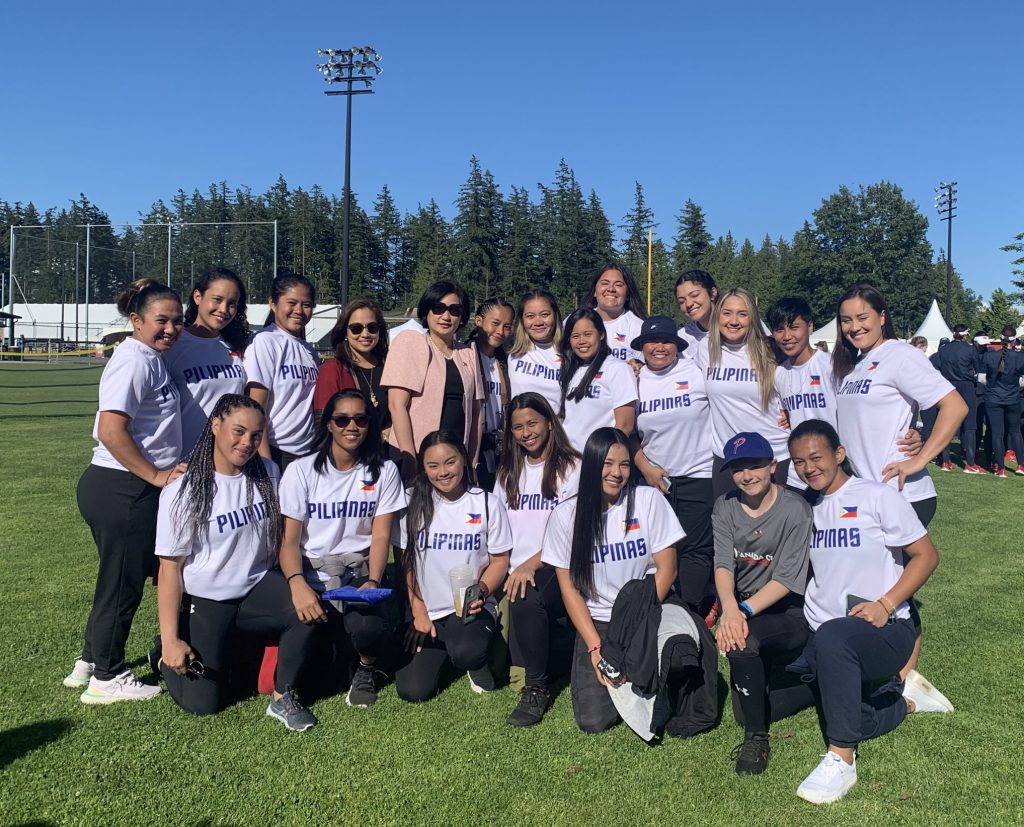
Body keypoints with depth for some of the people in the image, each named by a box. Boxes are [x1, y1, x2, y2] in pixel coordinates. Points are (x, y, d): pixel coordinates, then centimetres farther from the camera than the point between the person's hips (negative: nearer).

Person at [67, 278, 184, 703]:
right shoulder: (133, 360, -17)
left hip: (134, 489, 10)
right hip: (123, 490, -10)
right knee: (123, 582, 4)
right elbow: (111, 431, -25)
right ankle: (107, 677, 21)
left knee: (122, 578, 21)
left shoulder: (151, 358, 12)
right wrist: (156, 476, -19)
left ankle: (89, 663, 36)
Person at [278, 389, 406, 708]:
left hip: (360, 567, 0)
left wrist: (373, 581, -20)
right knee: (308, 621, -31)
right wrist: (298, 584, -27)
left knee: (369, 628, -31)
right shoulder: (301, 471, -3)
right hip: (313, 570, 0)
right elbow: (288, 541, -7)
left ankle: (366, 669, 8)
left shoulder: (384, 470, 3)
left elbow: (381, 535, -1)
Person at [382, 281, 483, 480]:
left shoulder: (468, 354, 12)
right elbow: (396, 405, -9)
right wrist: (411, 461, -15)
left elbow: (475, 411, 13)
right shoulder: (409, 341, -2)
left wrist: (473, 464, 5)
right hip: (414, 457, -4)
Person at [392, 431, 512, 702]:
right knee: (412, 690, -12)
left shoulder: (488, 503, -2)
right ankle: (440, 652, 21)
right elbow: (405, 563, 2)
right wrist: (418, 613, -4)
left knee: (466, 652, -34)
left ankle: (477, 663, 6)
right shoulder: (413, 502, -1)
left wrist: (482, 591, -18)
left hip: (471, 608, -1)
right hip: (426, 611, 2)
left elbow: (499, 560, 2)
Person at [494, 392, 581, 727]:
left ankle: (536, 689, -20)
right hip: (519, 573, 5)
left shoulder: (572, 467, 1)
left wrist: (532, 564, -20)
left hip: (559, 568, -5)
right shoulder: (508, 473, 19)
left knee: (526, 598, -36)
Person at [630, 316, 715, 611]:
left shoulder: (697, 372, -5)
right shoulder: (634, 381, 5)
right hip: (654, 478, 4)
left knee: (695, 550, -2)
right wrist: (646, 468, -1)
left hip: (697, 476, -3)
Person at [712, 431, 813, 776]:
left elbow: (787, 579, -19)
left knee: (743, 639, -36)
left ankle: (757, 739, -15)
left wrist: (745, 610, -33)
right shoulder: (725, 507, 0)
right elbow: (723, 563, -12)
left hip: (788, 610, -6)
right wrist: (729, 608, -32)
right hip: (744, 609, 6)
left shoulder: (795, 509, -14)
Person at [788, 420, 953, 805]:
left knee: (831, 637, -38)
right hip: (819, 639, 7)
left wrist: (885, 605, -17)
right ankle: (903, 699, 21)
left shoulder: (877, 496, -3)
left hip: (884, 630, -7)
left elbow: (926, 555, -4)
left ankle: (842, 758, -26)